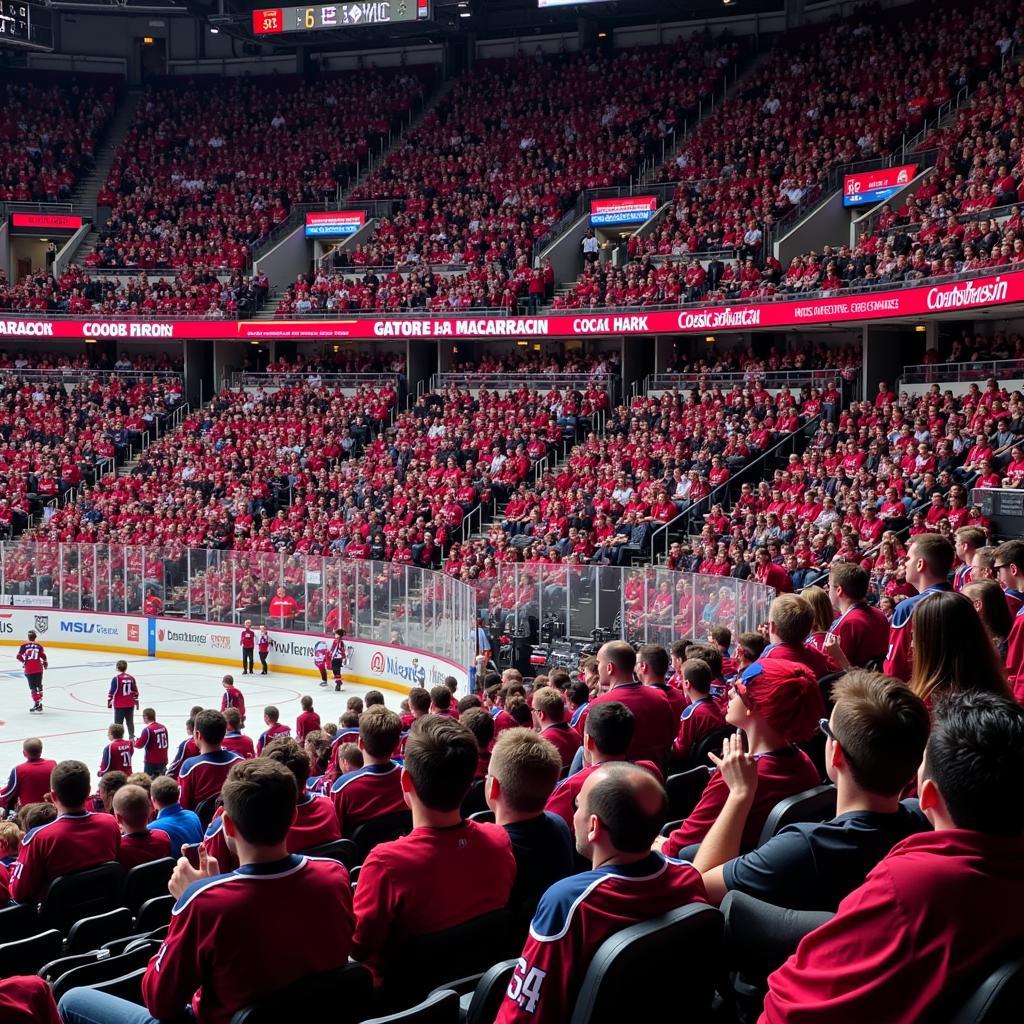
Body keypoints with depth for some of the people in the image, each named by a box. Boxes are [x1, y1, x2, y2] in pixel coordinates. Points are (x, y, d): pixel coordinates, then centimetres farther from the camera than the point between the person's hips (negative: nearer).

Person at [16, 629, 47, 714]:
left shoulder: (24, 645, -1)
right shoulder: (39, 645, 3)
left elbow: (19, 656, -4)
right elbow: (43, 656, -3)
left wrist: (23, 661, 16)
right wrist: (45, 662, 17)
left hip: (29, 669, -2)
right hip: (38, 668, 2)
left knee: (33, 687, 0)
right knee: (39, 686, 15)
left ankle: (36, 703, -11)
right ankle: (39, 703, 19)